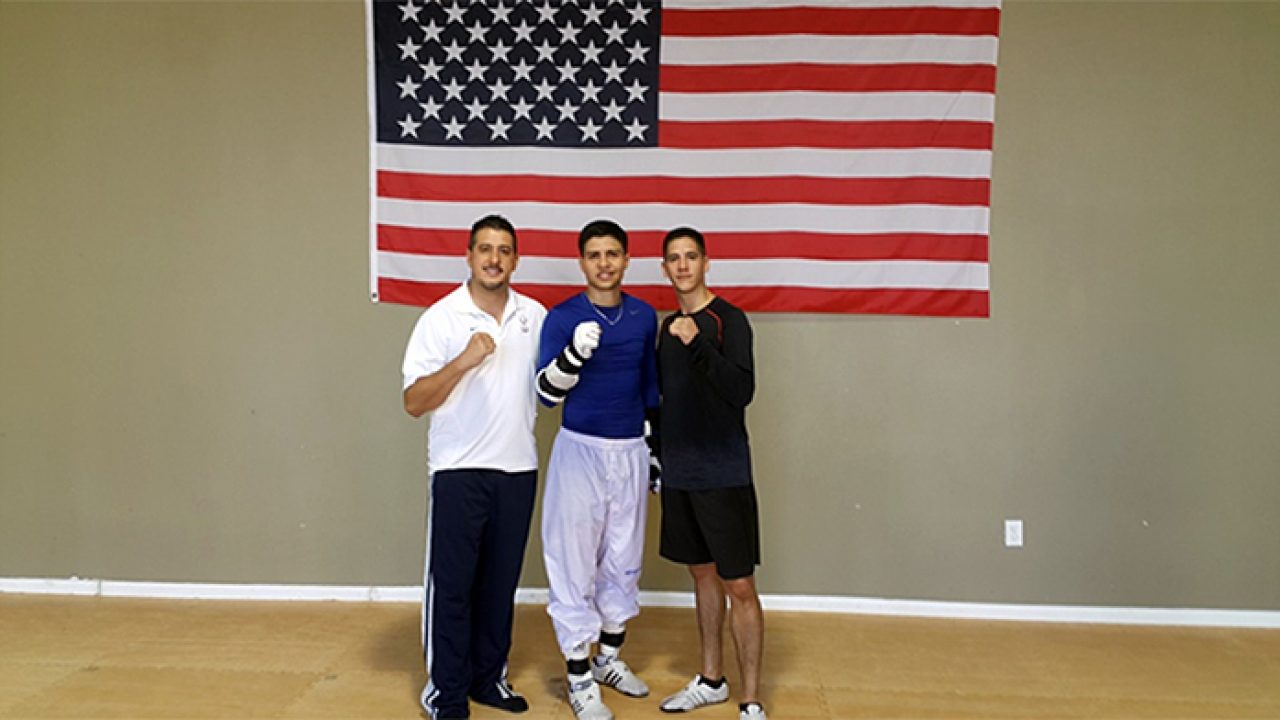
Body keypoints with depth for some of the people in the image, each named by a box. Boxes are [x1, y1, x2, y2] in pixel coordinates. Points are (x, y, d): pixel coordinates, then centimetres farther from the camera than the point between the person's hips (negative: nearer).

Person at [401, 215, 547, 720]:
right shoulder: (441, 318, -5)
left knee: (501, 581, 13)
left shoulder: (534, 315, 6)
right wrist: (463, 361, -21)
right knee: (451, 584, 3)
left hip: (518, 469, 4)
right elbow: (414, 402, -10)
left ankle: (488, 677, 29)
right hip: (459, 470, -3)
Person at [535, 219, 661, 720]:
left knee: (623, 560, 14)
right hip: (580, 450, -4)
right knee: (574, 561, 2)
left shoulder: (644, 316, 5)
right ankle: (580, 677, 15)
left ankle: (610, 658, 32)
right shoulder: (563, 317, -7)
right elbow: (546, 392, -12)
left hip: (630, 452, 4)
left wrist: (655, 446, 16)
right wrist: (575, 353, -29)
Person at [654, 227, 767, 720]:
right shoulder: (668, 327, 11)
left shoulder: (729, 319, -10)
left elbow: (742, 391, -23)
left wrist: (697, 343, -33)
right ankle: (711, 680, 31)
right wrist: (659, 460, 13)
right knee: (703, 574, 17)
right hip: (679, 475, 7)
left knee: (739, 586, -3)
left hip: (723, 475, -7)